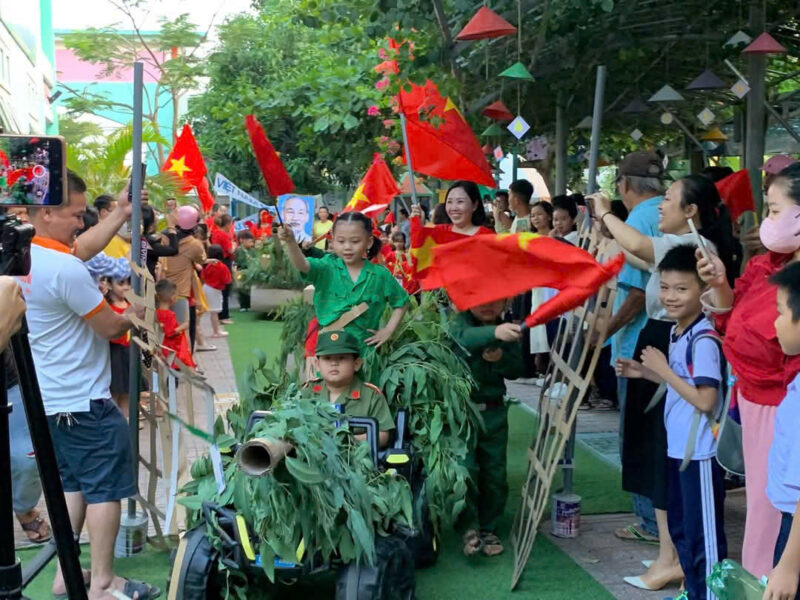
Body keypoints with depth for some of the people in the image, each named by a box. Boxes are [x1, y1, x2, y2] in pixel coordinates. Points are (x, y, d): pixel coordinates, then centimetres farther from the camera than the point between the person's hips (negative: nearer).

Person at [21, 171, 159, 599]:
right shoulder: (65, 269, -25)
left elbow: (84, 247, 18)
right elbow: (111, 327, -17)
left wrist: (120, 215, 14)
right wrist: (134, 314, 3)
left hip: (48, 398, 10)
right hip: (83, 401, -9)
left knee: (71, 484, 19)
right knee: (104, 488, 2)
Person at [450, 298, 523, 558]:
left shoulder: (508, 331, 7)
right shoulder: (461, 322, -9)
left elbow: (516, 370, 6)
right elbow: (462, 337, -34)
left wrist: (501, 358, -17)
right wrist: (494, 333, -53)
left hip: (494, 412, 4)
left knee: (495, 474, 9)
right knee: (467, 469, -10)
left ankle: (489, 529, 22)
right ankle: (469, 527, 4)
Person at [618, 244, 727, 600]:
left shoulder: (703, 340, -22)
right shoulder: (676, 332, 7)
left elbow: (705, 400, -26)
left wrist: (662, 369, -21)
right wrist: (645, 372, 5)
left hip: (700, 453, -10)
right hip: (678, 448, 10)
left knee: (704, 534, 2)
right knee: (680, 528, 21)